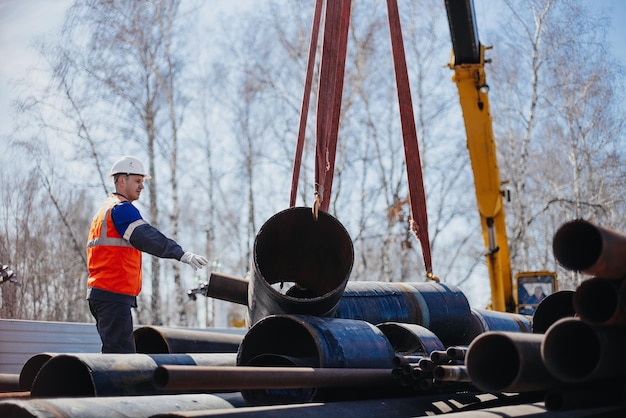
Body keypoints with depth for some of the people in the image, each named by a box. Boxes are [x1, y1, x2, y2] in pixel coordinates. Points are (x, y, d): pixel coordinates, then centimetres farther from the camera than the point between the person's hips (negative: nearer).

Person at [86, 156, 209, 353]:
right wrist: (182, 254, -30)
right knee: (120, 352, -14)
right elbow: (147, 237, -23)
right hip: (113, 294, -11)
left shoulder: (106, 210, 24)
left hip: (101, 291, 11)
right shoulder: (121, 209, -9)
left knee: (119, 350, 13)